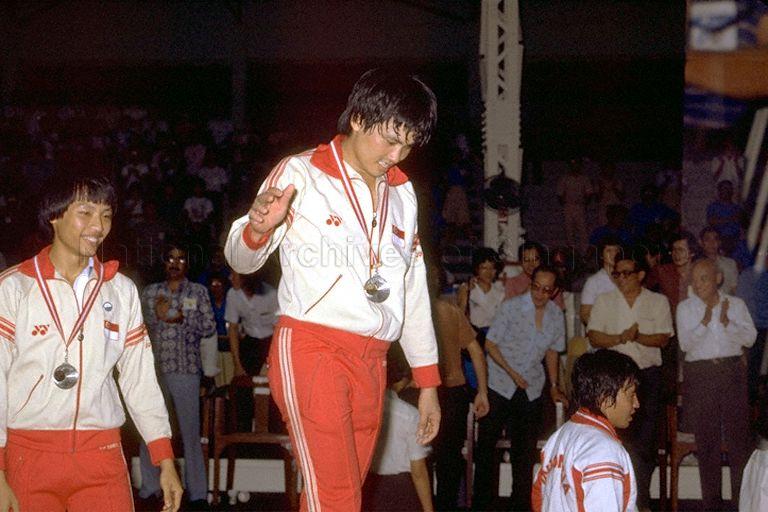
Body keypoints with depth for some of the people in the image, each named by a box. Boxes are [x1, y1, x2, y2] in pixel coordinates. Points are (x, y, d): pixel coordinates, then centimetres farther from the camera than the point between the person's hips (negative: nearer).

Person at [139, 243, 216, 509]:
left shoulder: (198, 292, 8)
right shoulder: (151, 292, 12)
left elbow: (210, 326, 1)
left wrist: (181, 319, -11)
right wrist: (157, 316, -10)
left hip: (186, 368, -2)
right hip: (154, 367, 2)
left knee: (190, 430, -2)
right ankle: (149, 487, 13)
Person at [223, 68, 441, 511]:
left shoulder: (402, 193, 16)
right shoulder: (301, 174, -2)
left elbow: (414, 289, 21)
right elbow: (242, 260, -1)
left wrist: (428, 381, 19)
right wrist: (257, 229, -26)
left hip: (371, 363, 6)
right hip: (311, 350, -6)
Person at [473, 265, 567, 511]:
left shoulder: (556, 316, 1)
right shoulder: (511, 307, -11)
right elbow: (490, 344, -8)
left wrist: (554, 386, 12)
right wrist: (511, 372, -17)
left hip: (531, 390, 3)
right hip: (499, 385, -3)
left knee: (526, 450, 6)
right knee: (486, 444, 1)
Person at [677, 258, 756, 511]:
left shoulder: (735, 304, 7)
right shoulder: (685, 307, 6)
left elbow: (750, 338, 0)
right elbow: (685, 344, -4)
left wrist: (726, 322, -13)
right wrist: (705, 320, -14)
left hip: (732, 371, 0)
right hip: (700, 374, 0)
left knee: (739, 435, -3)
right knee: (706, 439, 3)